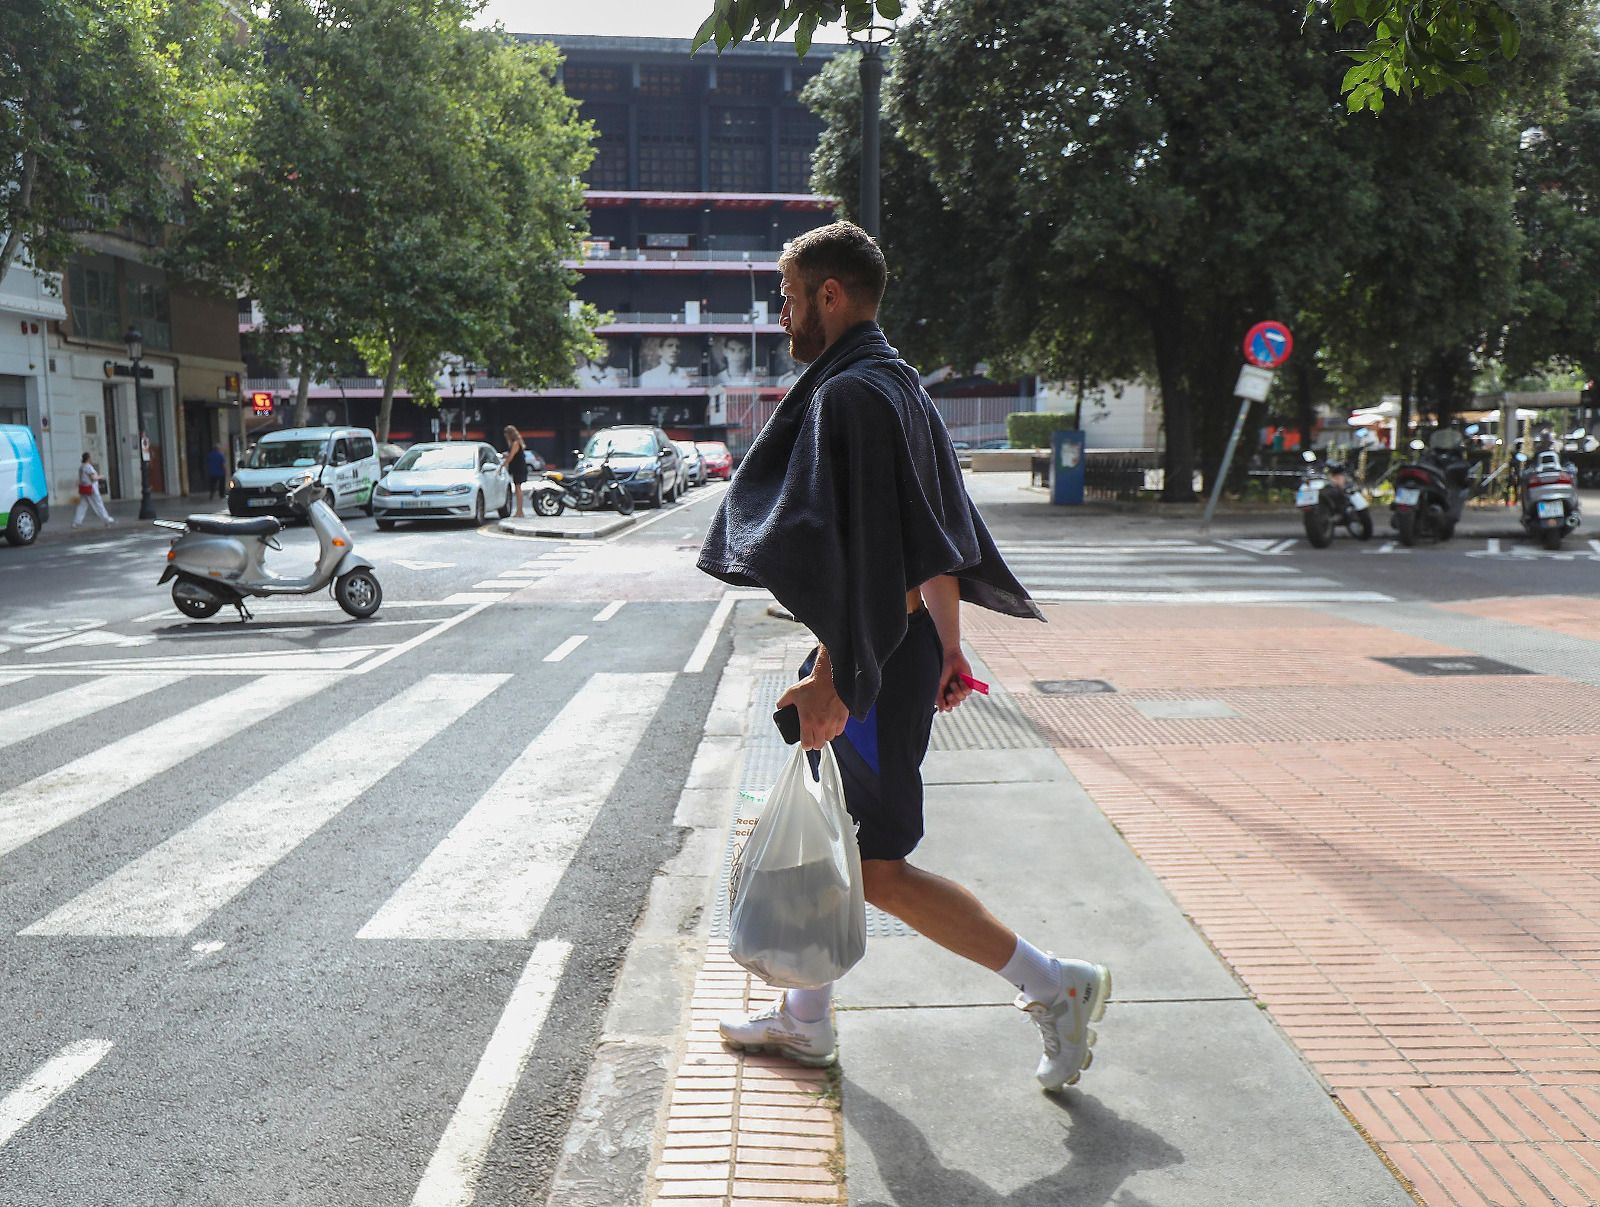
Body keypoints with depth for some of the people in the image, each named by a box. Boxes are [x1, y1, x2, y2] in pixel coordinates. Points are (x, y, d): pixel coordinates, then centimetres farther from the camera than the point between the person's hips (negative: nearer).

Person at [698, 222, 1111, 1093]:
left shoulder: (848, 394, -17)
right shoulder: (902, 386, 14)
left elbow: (847, 546, -26)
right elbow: (934, 538, 16)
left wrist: (831, 675, -26)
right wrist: (948, 648, 20)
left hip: (870, 658, -10)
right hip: (904, 647, 10)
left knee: (877, 869, -1)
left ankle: (1055, 986, 6)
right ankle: (804, 1020, 32)